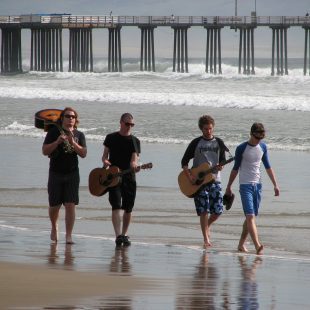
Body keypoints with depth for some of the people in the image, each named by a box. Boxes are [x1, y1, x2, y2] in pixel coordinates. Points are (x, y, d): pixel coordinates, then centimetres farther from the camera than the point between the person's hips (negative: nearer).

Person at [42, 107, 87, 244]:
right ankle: (54, 227, 35)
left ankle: (68, 236, -8)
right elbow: (45, 151, -4)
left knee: (70, 205, -9)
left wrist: (73, 143, -17)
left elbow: (83, 154, -2)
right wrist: (57, 142, -18)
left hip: (72, 173, 1)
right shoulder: (54, 132, 1)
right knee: (54, 206, 6)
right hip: (56, 173, -1)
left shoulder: (79, 135, 7)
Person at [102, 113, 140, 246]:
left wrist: (134, 165, -27)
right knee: (117, 206, -16)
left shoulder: (134, 141, 6)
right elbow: (105, 155, 10)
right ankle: (118, 235, -25)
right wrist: (105, 161, -13)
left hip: (129, 177, 2)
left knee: (128, 209, 5)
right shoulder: (111, 138, 6)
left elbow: (135, 158, -4)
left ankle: (124, 235, 20)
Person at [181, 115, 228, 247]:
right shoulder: (196, 143, 0)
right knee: (204, 211, -8)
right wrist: (189, 176, -12)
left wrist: (220, 166, -13)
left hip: (214, 180, 2)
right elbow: (184, 161, 2)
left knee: (218, 211, -3)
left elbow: (223, 160, 11)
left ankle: (207, 225, 28)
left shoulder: (218, 143, 7)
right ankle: (206, 239, -2)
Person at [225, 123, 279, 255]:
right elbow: (235, 168, 0)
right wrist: (228, 187, 3)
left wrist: (275, 184, 12)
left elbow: (268, 167, 15)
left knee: (251, 217, 8)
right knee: (250, 216, -15)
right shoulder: (242, 148, -7)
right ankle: (258, 246, -28)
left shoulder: (263, 147, 7)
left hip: (257, 185, 6)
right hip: (245, 185, -6)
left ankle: (241, 244, 18)